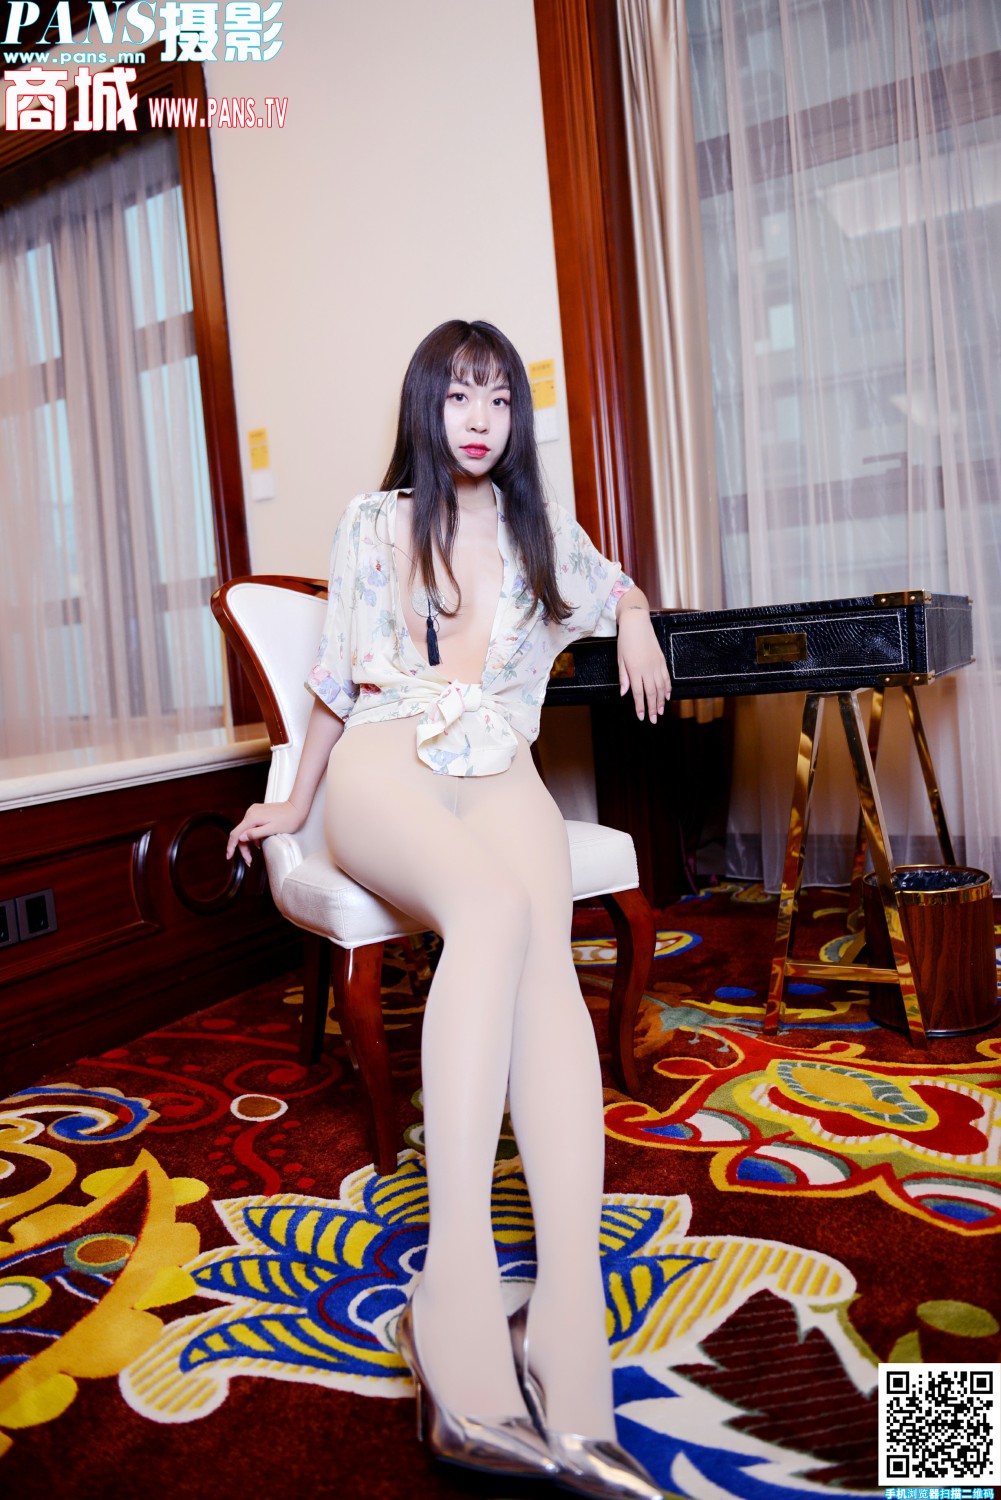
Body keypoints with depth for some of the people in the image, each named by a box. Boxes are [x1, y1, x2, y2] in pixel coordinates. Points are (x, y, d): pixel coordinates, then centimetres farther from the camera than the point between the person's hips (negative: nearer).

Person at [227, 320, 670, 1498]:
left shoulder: (543, 530, 22)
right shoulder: (372, 525, 15)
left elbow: (617, 588, 43)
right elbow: (337, 679, 19)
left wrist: (636, 623, 23)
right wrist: (294, 803, 23)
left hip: (499, 775, 2)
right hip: (385, 770, -2)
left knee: (544, 957, -33)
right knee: (493, 909, -39)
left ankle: (567, 1327, -44)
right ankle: (460, 1289, -45)